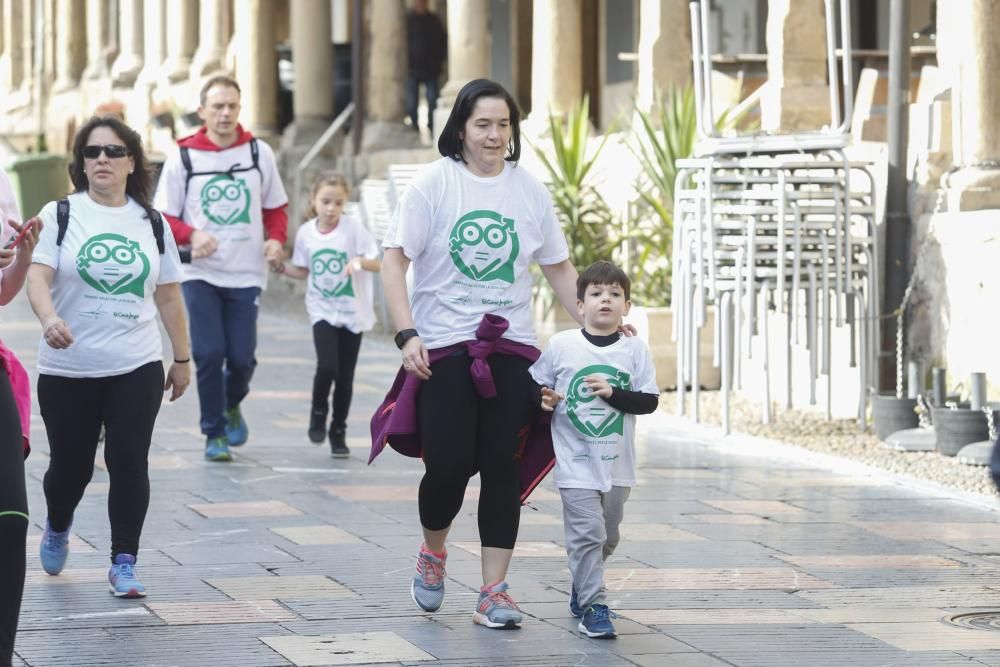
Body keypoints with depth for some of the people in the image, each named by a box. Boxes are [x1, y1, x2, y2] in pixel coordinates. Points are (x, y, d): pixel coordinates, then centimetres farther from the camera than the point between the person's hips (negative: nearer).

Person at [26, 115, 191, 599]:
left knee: (129, 463, -8)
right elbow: (38, 276, -14)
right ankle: (57, 528, 40)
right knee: (71, 465, 8)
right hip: (68, 371, -1)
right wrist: (49, 318, -34)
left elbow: (168, 295, 13)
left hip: (137, 368, 1)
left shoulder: (152, 223, 7)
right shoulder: (60, 215, -2)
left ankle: (124, 564, 0)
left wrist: (182, 358, 13)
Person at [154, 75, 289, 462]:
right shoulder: (183, 157, -2)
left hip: (246, 274, 1)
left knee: (242, 357, 0)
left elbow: (275, 207, 13)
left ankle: (232, 406, 33)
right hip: (201, 274, -1)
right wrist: (191, 235, -18)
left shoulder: (259, 153, 4)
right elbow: (164, 217, 2)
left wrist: (276, 239, -7)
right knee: (209, 353, -8)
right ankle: (214, 433, 7)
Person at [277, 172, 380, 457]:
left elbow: (378, 264, -14)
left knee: (345, 376, 4)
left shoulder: (353, 228, -11)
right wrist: (281, 267, -3)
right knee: (327, 366, -19)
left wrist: (360, 261, -33)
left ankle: (338, 432, 21)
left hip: (352, 312, -1)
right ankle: (318, 412, 10)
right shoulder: (306, 233, -1)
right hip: (323, 311, 1)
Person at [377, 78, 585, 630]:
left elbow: (558, 268, 15)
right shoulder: (434, 183, -3)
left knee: (503, 469, -2)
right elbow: (394, 260, -4)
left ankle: (493, 592, 4)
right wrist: (407, 335, -14)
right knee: (449, 465, -7)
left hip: (510, 348, 3)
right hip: (444, 349, -3)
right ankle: (432, 552, 25)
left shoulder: (529, 189, 6)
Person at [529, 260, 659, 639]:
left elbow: (650, 401, -3)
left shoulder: (635, 350, 0)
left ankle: (582, 587, 38)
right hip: (575, 462, -3)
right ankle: (592, 607, -5)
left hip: (617, 463, 3)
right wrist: (543, 399, -13)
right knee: (587, 533, -11)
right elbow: (536, 384, 8)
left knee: (607, 537, 16)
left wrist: (613, 393, -17)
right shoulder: (561, 345, -3)